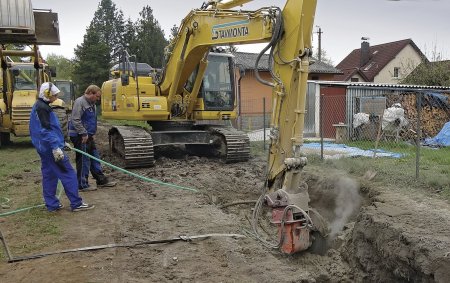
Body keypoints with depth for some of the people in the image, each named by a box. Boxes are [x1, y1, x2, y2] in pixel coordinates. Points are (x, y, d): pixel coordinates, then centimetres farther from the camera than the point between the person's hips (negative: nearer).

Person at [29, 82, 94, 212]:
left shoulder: (39, 106, 16)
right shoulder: (42, 108, -16)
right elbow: (45, 130, -24)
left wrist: (61, 142, 26)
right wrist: (56, 147, -26)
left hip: (44, 148, 11)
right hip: (51, 148, -11)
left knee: (49, 175, 13)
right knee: (68, 174, -6)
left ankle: (52, 204, 20)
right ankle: (76, 203, -2)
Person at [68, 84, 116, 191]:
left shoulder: (91, 104, 16)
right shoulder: (80, 102, -15)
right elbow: (75, 120, -21)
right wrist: (84, 134, -20)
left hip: (88, 136, 10)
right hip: (80, 137, -10)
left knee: (95, 158, 14)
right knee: (83, 160, -3)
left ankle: (101, 180, 24)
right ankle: (82, 185, 6)